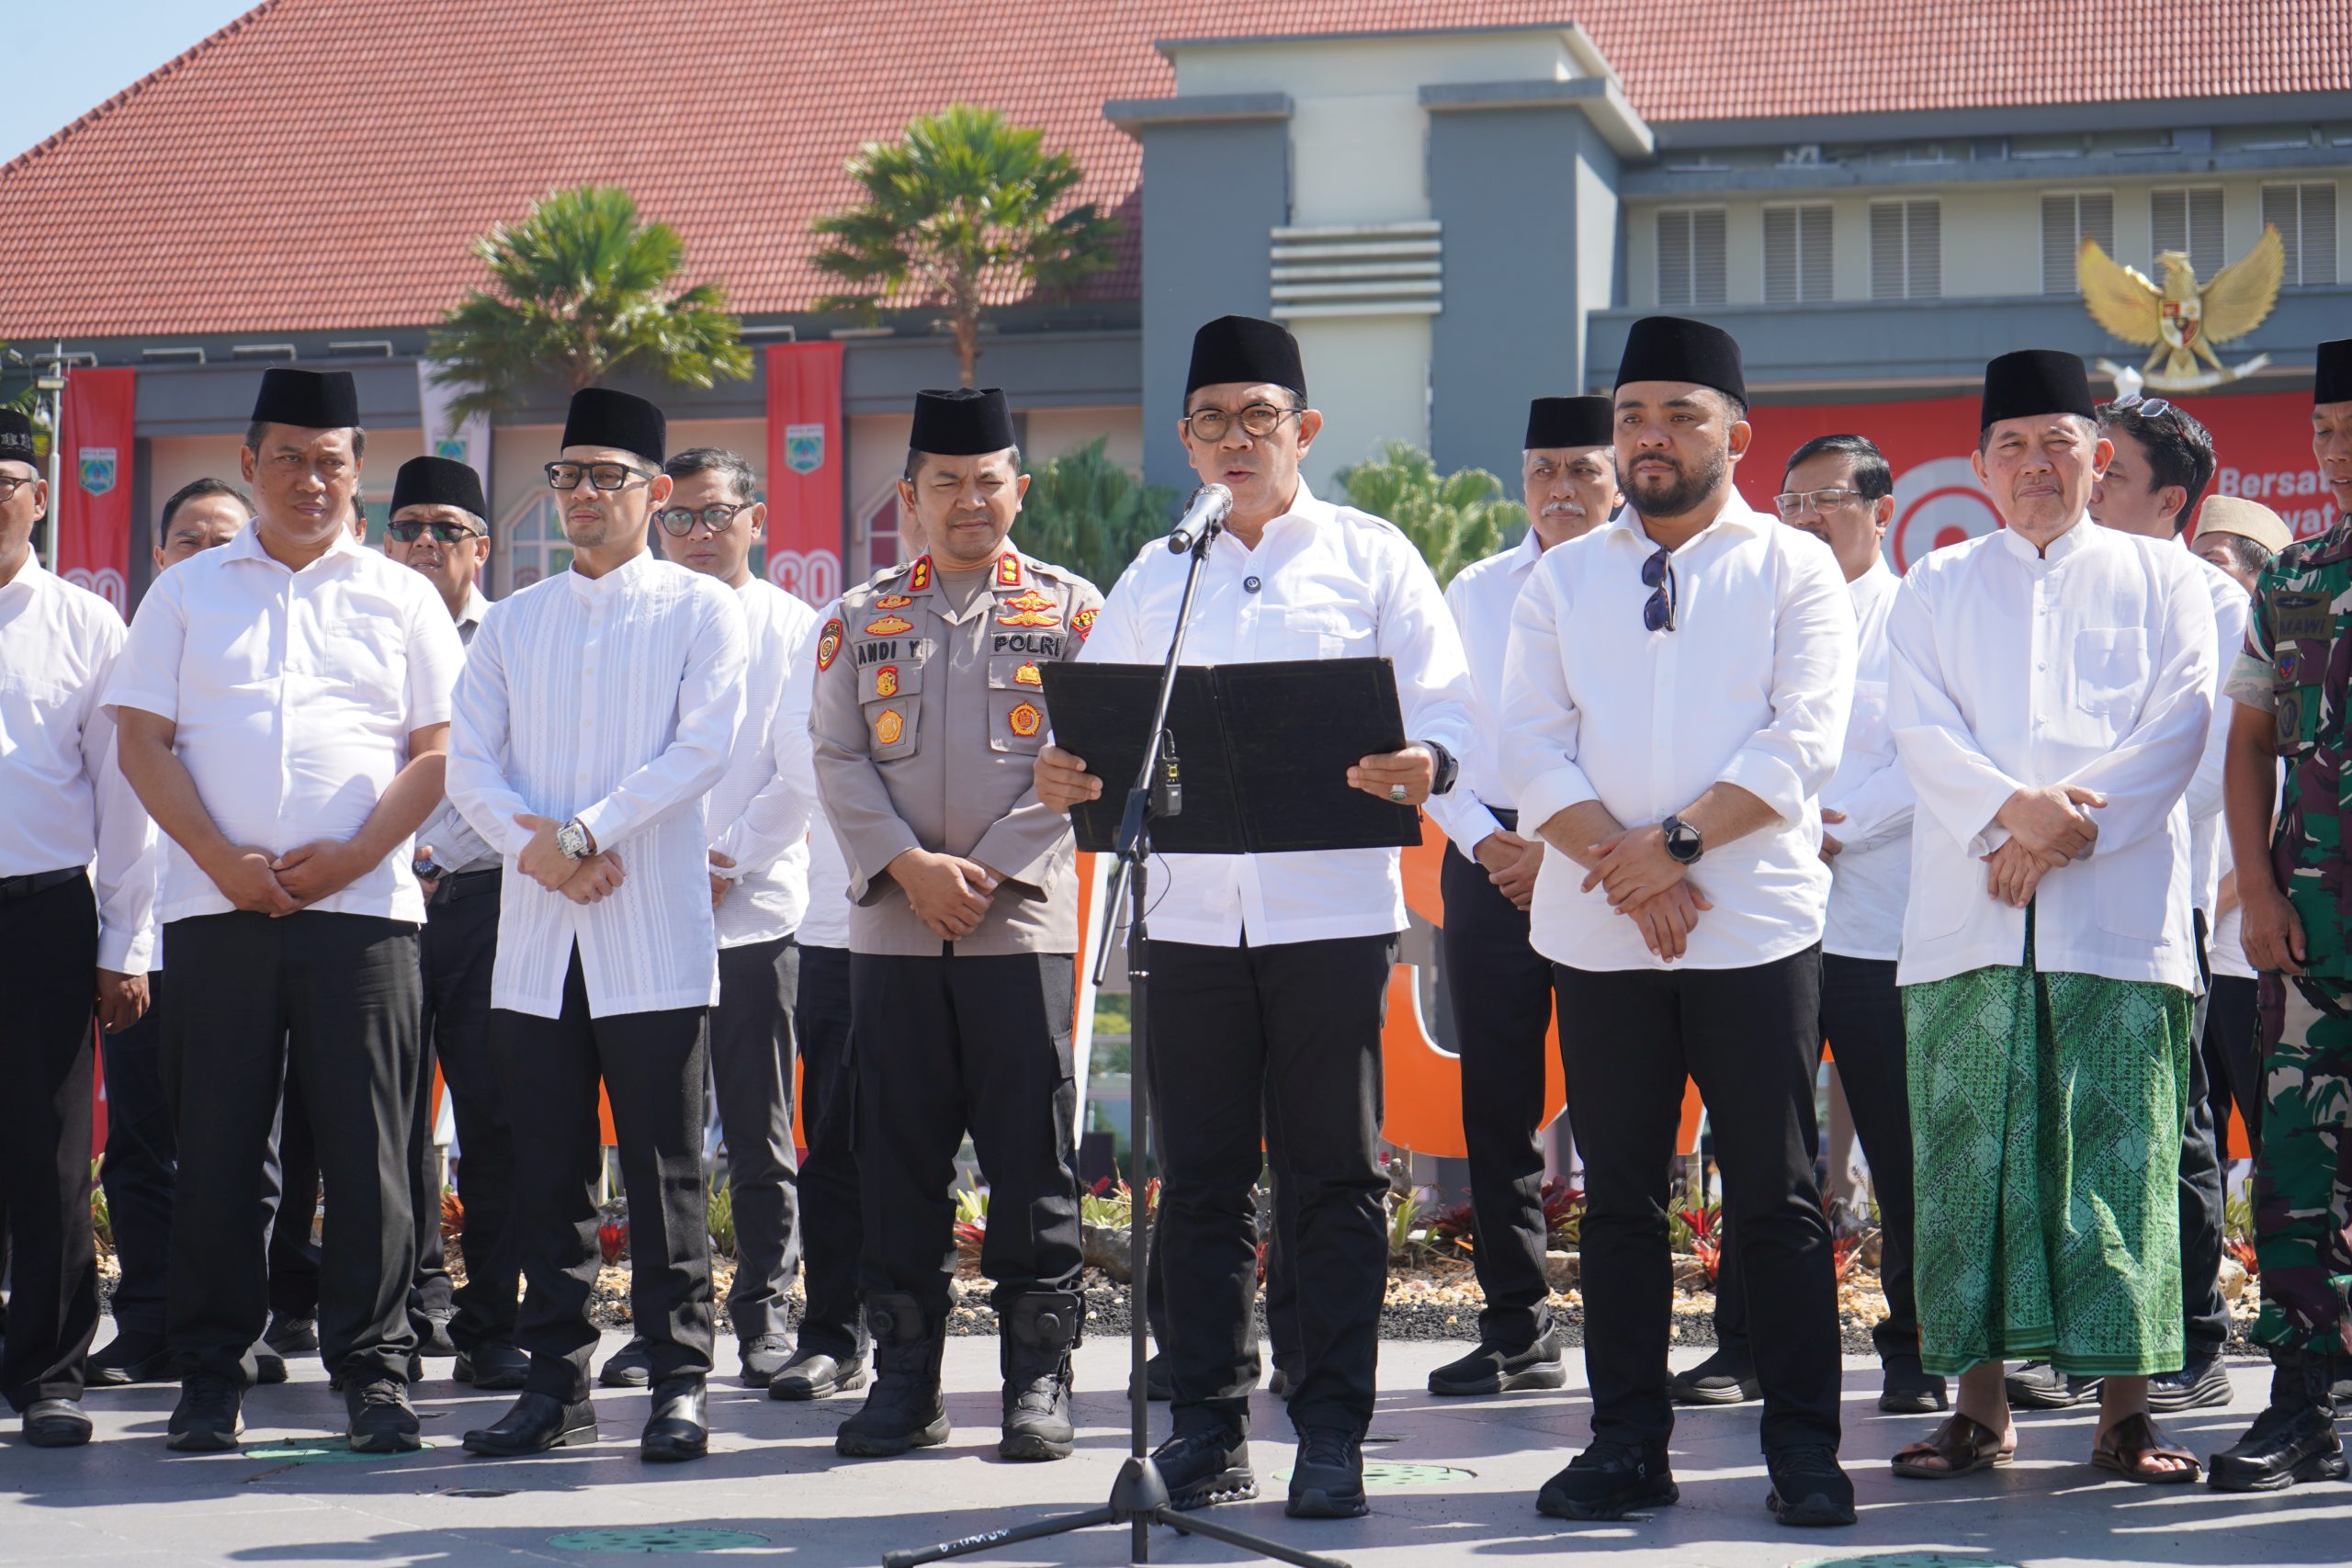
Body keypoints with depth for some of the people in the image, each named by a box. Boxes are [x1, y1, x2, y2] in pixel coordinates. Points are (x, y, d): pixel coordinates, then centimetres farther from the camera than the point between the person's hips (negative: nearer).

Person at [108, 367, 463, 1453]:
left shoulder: (400, 599, 12)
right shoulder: (188, 594, 13)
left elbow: (438, 751, 6)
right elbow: (143, 742, 6)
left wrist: (350, 855, -8)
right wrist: (224, 861, -8)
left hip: (361, 906, 0)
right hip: (217, 911, 1)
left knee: (366, 1150, -2)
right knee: (217, 1149, 1)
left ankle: (373, 1368, 4)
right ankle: (211, 1374, 9)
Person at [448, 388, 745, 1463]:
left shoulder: (700, 611, 4)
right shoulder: (511, 624, 16)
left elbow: (703, 747, -8)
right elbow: (468, 763, 8)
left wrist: (585, 832, -15)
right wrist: (533, 847, -11)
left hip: (655, 939, -4)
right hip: (533, 933, 4)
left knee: (663, 1172, -3)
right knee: (546, 1173, 6)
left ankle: (680, 1382, 2)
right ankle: (555, 1383, 12)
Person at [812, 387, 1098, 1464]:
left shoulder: (1070, 609, 7)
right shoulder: (864, 619, 12)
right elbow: (837, 759, 5)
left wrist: (991, 871, -10)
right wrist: (909, 866, -10)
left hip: (1024, 924, -2)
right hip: (892, 931, 2)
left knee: (1032, 1162, -2)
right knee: (898, 1163, 3)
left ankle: (1039, 1383, 4)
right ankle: (904, 1382, 10)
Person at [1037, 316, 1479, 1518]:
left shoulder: (1372, 559, 6)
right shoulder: (1153, 577, 15)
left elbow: (1445, 703, -1)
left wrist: (1424, 766, -25)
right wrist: (1063, 774, -11)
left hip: (1331, 909, -3)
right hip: (1189, 910, 3)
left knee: (1333, 1179, 0)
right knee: (1202, 1179, 5)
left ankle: (1332, 1432, 7)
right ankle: (1207, 1423, 14)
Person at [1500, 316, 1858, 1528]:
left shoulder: (1795, 570, 4)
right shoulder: (1562, 579, 12)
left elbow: (1803, 744, -6)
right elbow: (1529, 749, 3)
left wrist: (1679, 840, -15)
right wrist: (1621, 864, -11)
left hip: (1756, 927, -3)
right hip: (1598, 936, 3)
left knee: (1777, 1199, -1)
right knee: (1618, 1200, 7)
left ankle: (1804, 1450, 4)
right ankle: (1627, 1443, 13)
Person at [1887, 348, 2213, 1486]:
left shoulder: (2161, 578, 12)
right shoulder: (1936, 589, 17)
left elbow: (2175, 730, 1)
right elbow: (1920, 730, 4)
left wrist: (2059, 833, -10)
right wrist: (2008, 810, -14)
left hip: (2118, 912, -1)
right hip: (1968, 915, 2)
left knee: (2117, 1157, -5)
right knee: (1972, 1153, -2)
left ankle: (2123, 1408, 0)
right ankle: (1980, 1402, 5)